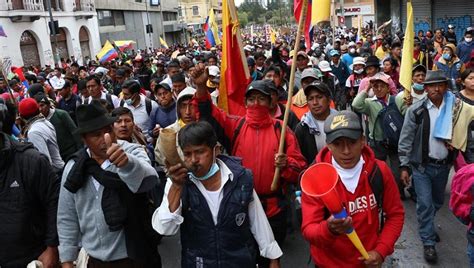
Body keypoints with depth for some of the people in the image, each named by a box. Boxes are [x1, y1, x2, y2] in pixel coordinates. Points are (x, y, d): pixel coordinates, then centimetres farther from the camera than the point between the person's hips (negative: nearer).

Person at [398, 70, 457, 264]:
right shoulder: (416, 110, -9)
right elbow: (405, 140, -8)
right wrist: (404, 166, -12)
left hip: (443, 166, 3)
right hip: (422, 166, -3)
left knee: (437, 202, 19)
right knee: (425, 204, -2)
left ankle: (426, 225, 46)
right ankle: (428, 242, 12)